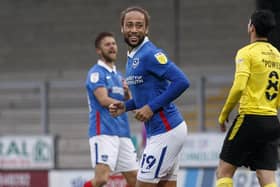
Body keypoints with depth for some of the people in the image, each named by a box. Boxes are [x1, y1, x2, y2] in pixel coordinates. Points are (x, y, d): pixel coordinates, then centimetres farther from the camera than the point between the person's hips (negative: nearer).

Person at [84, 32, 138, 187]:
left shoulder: (119, 76, 21)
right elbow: (104, 100, -15)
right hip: (103, 132, -8)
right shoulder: (96, 73, -3)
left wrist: (127, 93, -2)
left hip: (123, 133, 8)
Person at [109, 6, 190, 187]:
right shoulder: (132, 57, 14)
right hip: (155, 132, 9)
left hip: (166, 131, -9)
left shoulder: (150, 54, -15)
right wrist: (125, 106, 8)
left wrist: (151, 107, -21)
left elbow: (181, 82, -23)